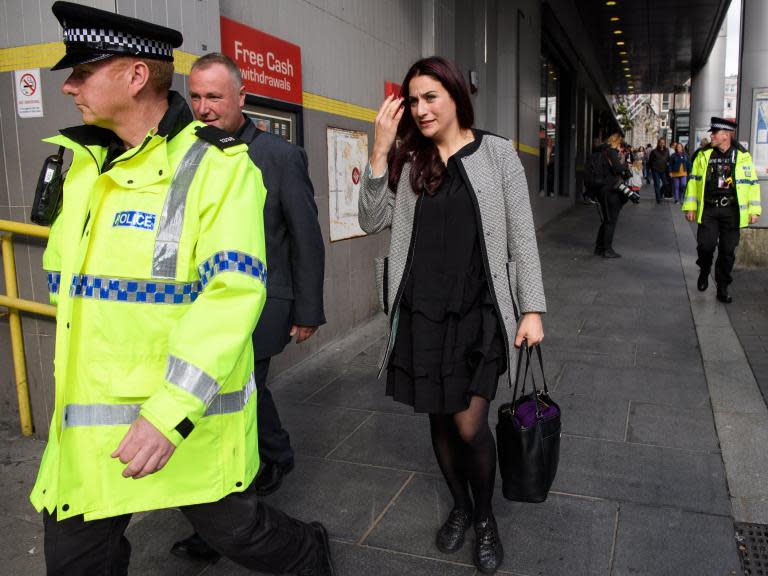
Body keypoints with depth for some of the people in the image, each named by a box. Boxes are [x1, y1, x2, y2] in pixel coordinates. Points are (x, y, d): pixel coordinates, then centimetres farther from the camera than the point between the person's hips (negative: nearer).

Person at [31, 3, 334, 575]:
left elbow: (233, 293, -23)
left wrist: (170, 412, -27)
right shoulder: (85, 162, 9)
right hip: (86, 420, 7)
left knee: (235, 528, 10)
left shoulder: (218, 166, -14)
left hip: (186, 414, -7)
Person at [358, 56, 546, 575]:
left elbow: (521, 237, -1)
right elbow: (372, 222, -1)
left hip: (479, 312, -3)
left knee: (469, 425, -5)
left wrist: (532, 309, -6)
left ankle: (485, 515, 24)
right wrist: (380, 151, -10)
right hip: (421, 312, 3)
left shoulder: (497, 153, -2)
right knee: (439, 417, 13)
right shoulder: (408, 160, 6)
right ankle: (460, 506, 38)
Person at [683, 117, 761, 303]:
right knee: (705, 246, -9)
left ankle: (722, 288, 16)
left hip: (732, 212, 0)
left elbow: (752, 183, 4)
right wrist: (690, 207, 1)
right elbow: (694, 181, 6)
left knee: (727, 251, 4)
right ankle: (704, 271, 23)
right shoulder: (704, 155, 5)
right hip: (708, 209, 1)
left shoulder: (742, 156, 2)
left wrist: (754, 210, -1)